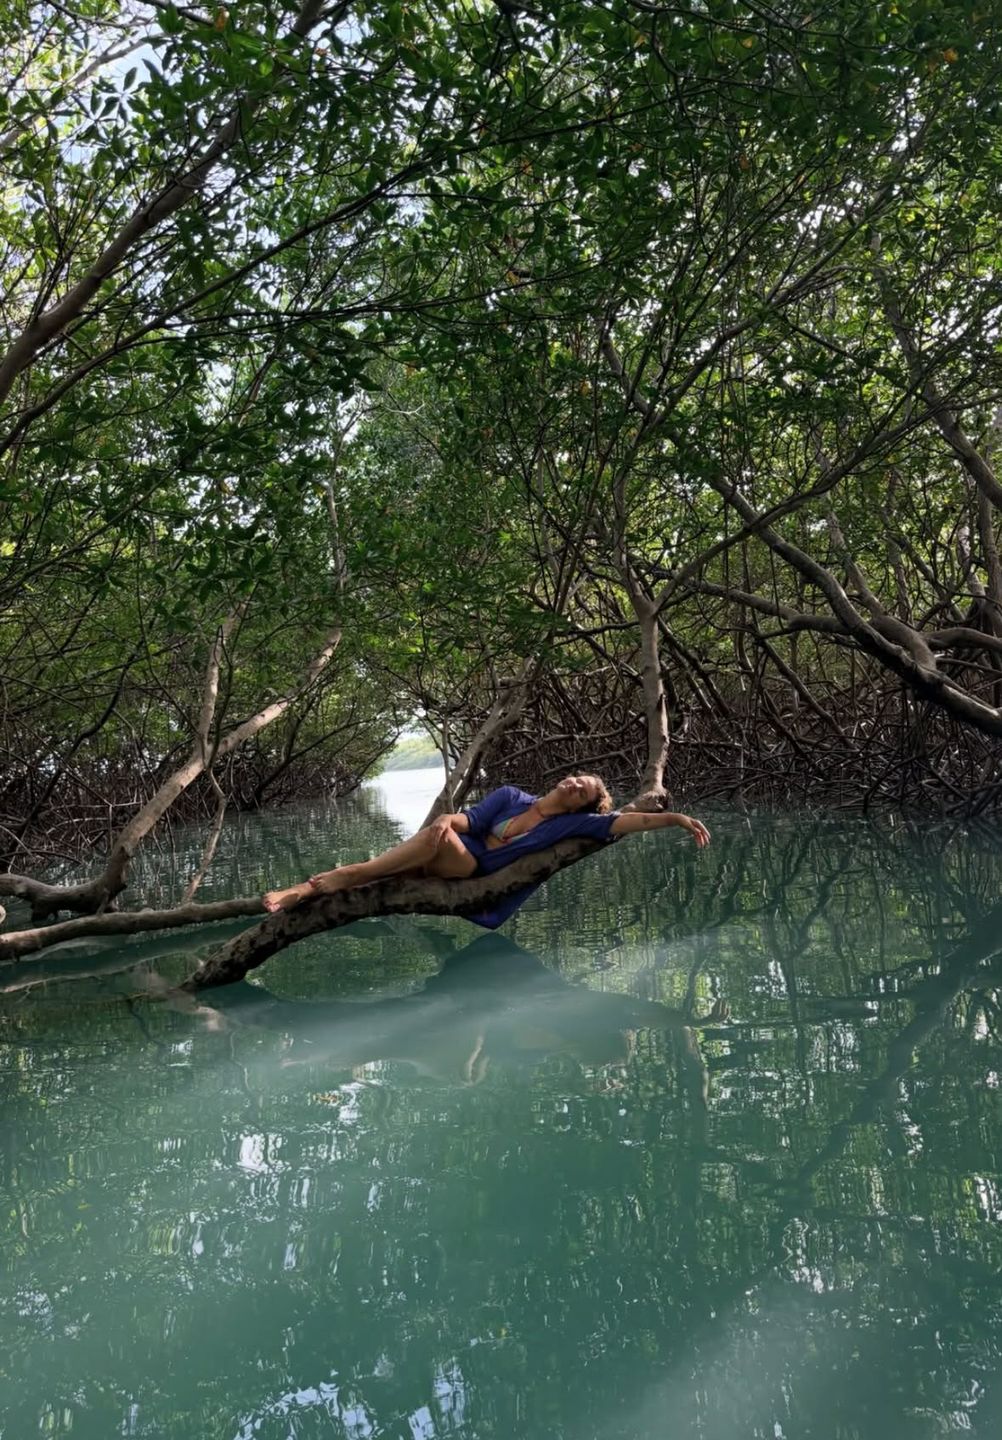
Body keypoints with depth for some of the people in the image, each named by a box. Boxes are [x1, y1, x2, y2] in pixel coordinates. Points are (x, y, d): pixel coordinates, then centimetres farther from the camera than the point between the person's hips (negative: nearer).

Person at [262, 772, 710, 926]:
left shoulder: (573, 824, 3)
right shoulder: (510, 796, 8)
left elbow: (624, 821, -7)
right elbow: (468, 820, 0)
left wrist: (674, 817, -17)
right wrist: (447, 820, -23)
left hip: (475, 876, -2)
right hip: (447, 861, 2)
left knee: (441, 843, -34)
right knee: (439, 831, -34)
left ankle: (328, 882, -31)